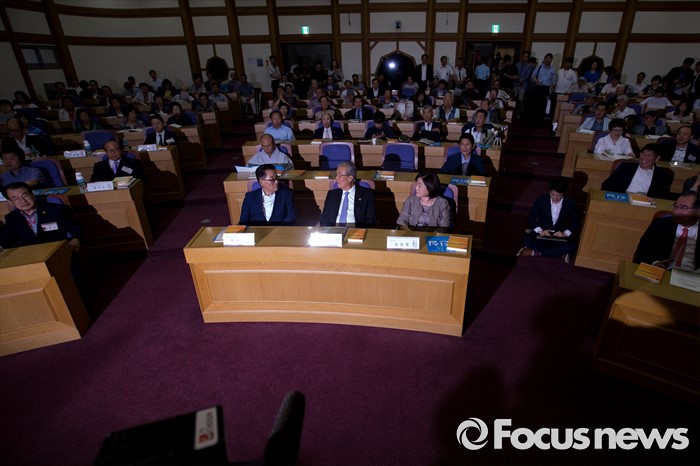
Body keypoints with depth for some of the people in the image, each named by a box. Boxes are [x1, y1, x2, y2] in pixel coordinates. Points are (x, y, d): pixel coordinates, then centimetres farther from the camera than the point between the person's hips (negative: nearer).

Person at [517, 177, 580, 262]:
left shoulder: (571, 203, -10)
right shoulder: (541, 200, -11)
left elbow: (576, 222, -3)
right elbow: (531, 218, -6)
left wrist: (565, 233, -22)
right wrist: (539, 230, -23)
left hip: (559, 235, 1)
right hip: (542, 232, -1)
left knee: (571, 247, -30)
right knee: (528, 241, -32)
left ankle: (535, 252, -25)